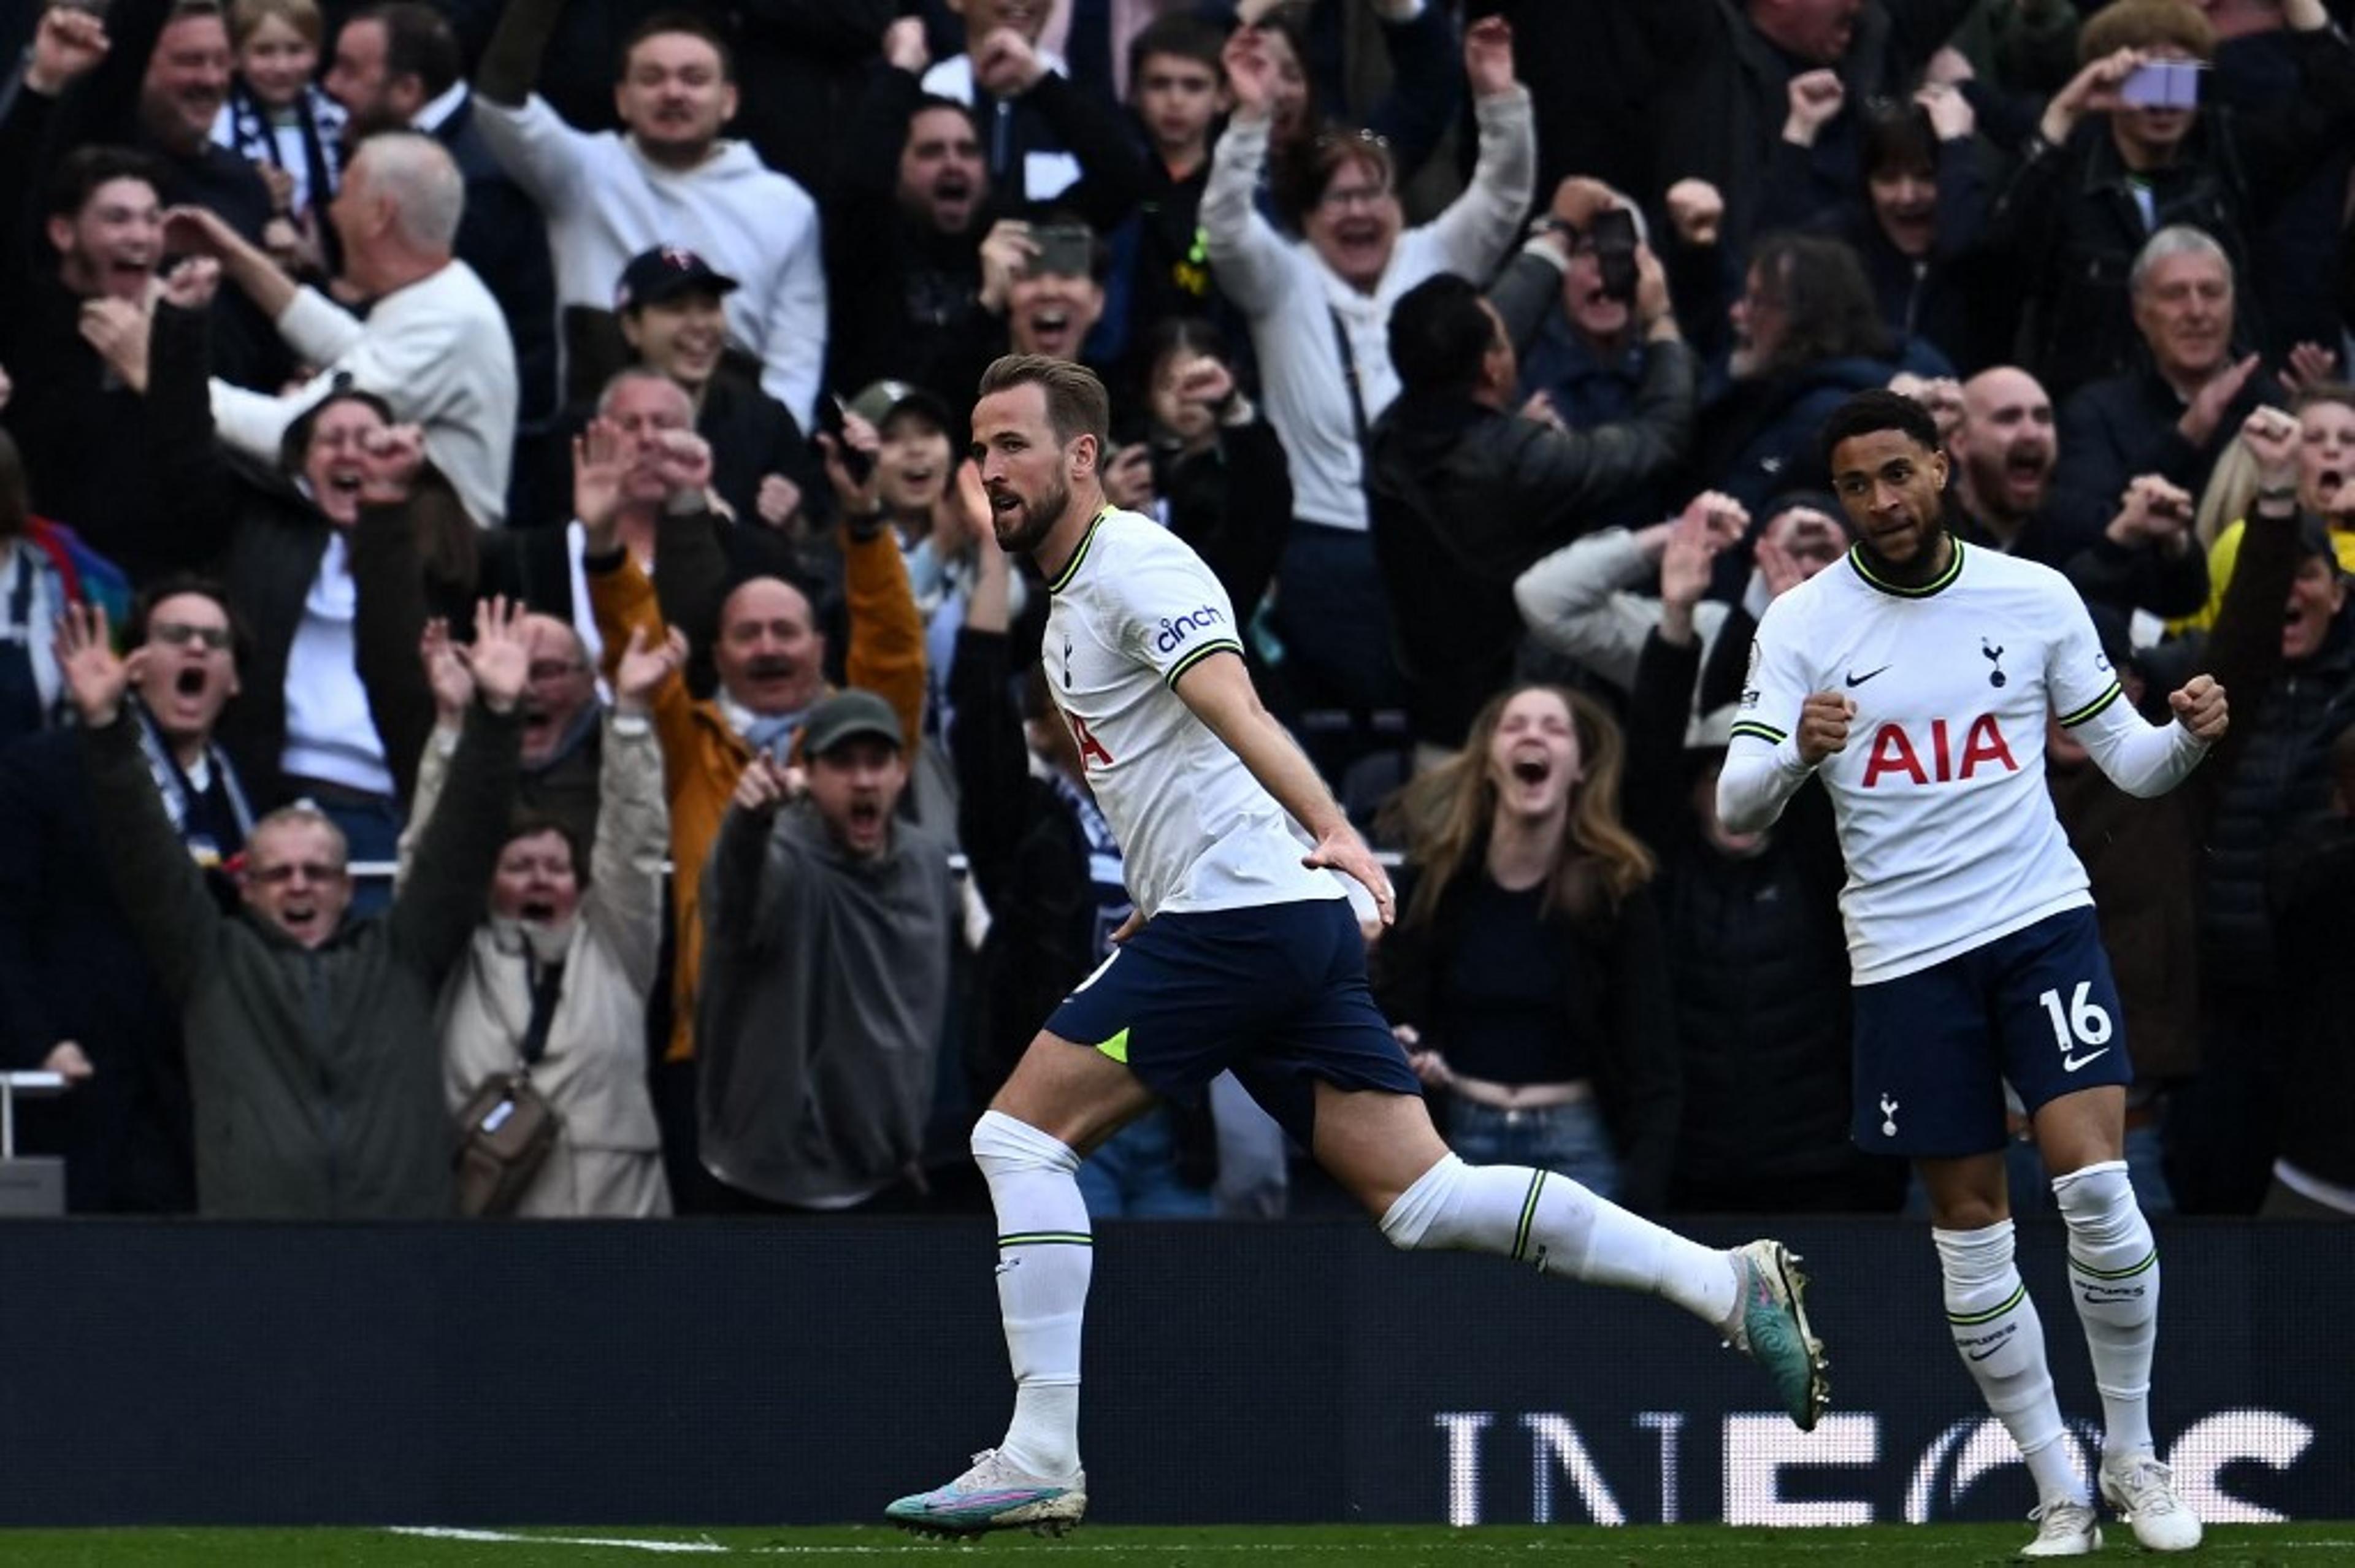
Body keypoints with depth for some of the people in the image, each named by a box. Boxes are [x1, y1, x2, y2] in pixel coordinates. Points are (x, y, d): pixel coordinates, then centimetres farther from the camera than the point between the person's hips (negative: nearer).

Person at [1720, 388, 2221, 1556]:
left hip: (2042, 922, 0)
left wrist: (2188, 738, -14)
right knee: (1969, 1231, 3)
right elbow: (1736, 807, -9)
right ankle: (2059, 1499, 13)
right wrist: (1796, 753, -31)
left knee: (2096, 1186, -15)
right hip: (1906, 955, 0)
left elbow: (2128, 760, 8)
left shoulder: (2033, 598, 2)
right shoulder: (1802, 625, -2)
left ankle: (2132, 1457, 2)